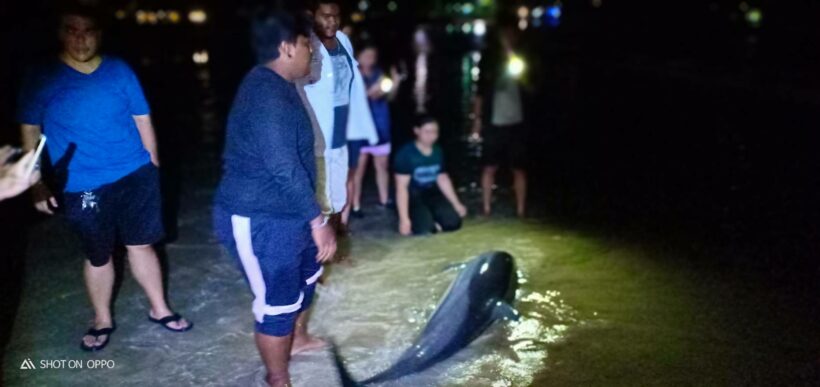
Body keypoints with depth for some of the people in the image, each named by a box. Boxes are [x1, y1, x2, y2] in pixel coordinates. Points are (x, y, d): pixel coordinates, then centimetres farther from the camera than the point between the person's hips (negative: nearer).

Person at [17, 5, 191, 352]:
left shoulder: (120, 71, -1)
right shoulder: (42, 79, -4)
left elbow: (142, 119, 6)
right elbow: (30, 132, 1)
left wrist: (153, 164, 9)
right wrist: (37, 183, -2)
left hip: (135, 176, 1)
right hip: (82, 187, -1)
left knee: (141, 245, 13)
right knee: (98, 256, 13)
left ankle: (159, 310, 31)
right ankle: (102, 321, 34)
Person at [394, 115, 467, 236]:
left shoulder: (437, 151, -1)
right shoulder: (406, 153, -19)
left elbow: (443, 179, 12)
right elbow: (401, 187, -20)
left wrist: (457, 204, 10)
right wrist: (404, 219, -24)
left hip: (432, 194, 5)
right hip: (413, 196, -5)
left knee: (454, 222, -14)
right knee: (424, 228, -27)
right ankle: (414, 218, 7)